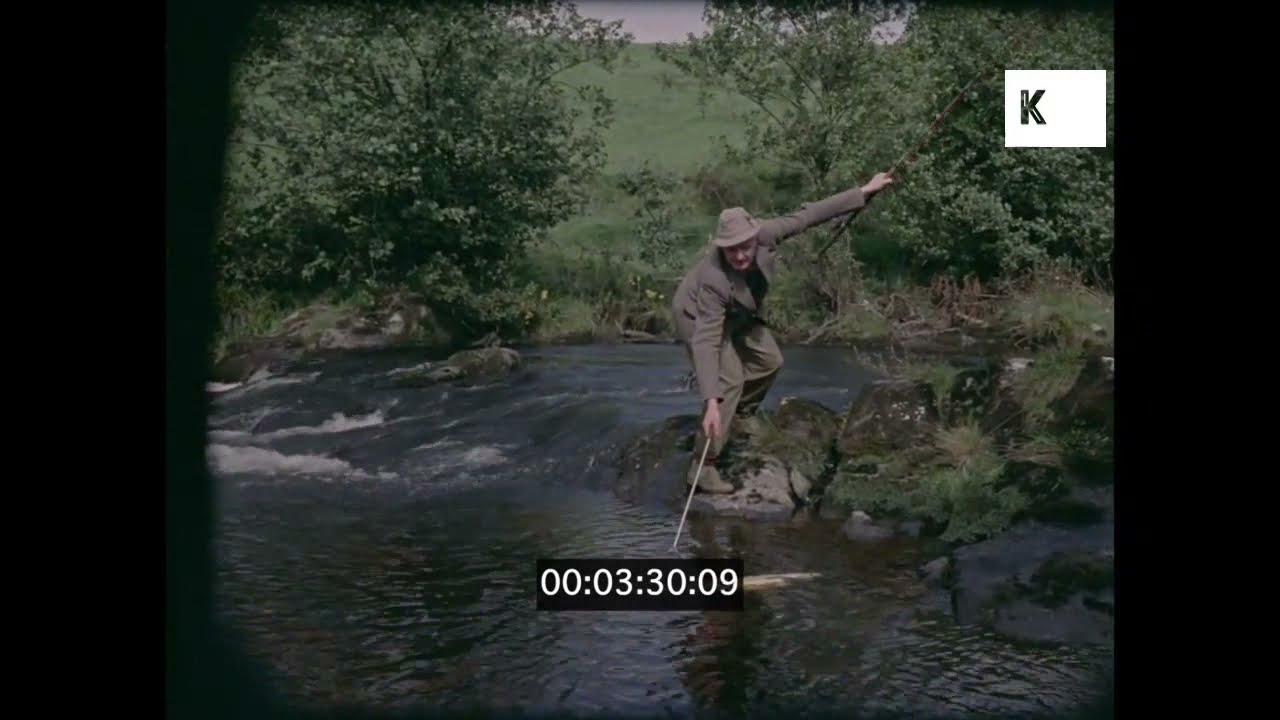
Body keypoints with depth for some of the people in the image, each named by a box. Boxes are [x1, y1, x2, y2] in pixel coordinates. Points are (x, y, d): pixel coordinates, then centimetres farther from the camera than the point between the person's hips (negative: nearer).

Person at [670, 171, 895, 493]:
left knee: (769, 360, 11)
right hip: (697, 317, -7)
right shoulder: (714, 281, -43)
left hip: (737, 313, 8)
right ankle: (702, 467, -14)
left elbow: (809, 215, -18)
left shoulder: (764, 235, -29)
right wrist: (711, 402, -51)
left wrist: (864, 192, -15)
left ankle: (739, 419, 31)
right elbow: (706, 342, -45)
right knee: (729, 381, -19)